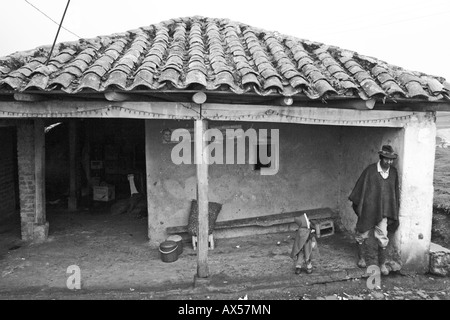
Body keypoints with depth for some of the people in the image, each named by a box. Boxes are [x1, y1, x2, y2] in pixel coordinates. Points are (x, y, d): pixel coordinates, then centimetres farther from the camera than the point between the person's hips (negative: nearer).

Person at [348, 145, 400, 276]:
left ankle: (382, 264, 18)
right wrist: (357, 205, -3)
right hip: (367, 209, -2)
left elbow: (395, 191, 10)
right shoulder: (370, 170, -11)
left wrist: (394, 210, 12)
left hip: (383, 211, 2)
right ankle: (361, 258, 30)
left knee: (383, 238, 3)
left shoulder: (394, 172, 0)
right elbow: (360, 187, -5)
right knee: (362, 234, 11)